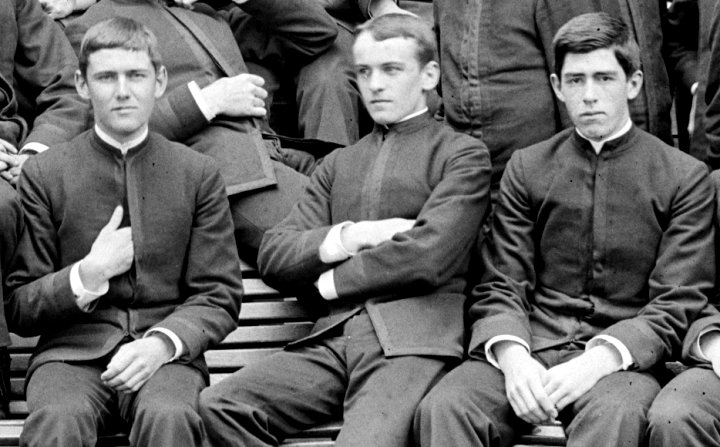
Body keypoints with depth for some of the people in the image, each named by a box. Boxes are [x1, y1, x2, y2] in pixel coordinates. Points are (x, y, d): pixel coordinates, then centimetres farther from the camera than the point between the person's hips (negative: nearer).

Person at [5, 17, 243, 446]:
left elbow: (220, 297, 7)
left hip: (166, 352, 0)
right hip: (73, 351, 0)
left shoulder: (199, 174, 9)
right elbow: (18, 311, 7)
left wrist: (163, 342, -12)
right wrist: (87, 276, -10)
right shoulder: (43, 174, 7)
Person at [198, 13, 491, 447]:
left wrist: (332, 281, 4)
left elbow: (428, 257, -6)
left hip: (412, 337, -5)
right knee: (218, 406, -20)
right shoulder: (338, 164, 27)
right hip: (333, 336, 5)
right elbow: (273, 257, 15)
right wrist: (350, 237, -1)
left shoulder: (463, 153, 10)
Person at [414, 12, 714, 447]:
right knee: (442, 408, -28)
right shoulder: (526, 168, 15)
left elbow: (677, 304, 0)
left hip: (623, 358, -2)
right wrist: (512, 357, -13)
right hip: (529, 349, 2)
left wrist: (598, 360, -17)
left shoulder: (685, 177, 7)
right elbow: (501, 286, 9)